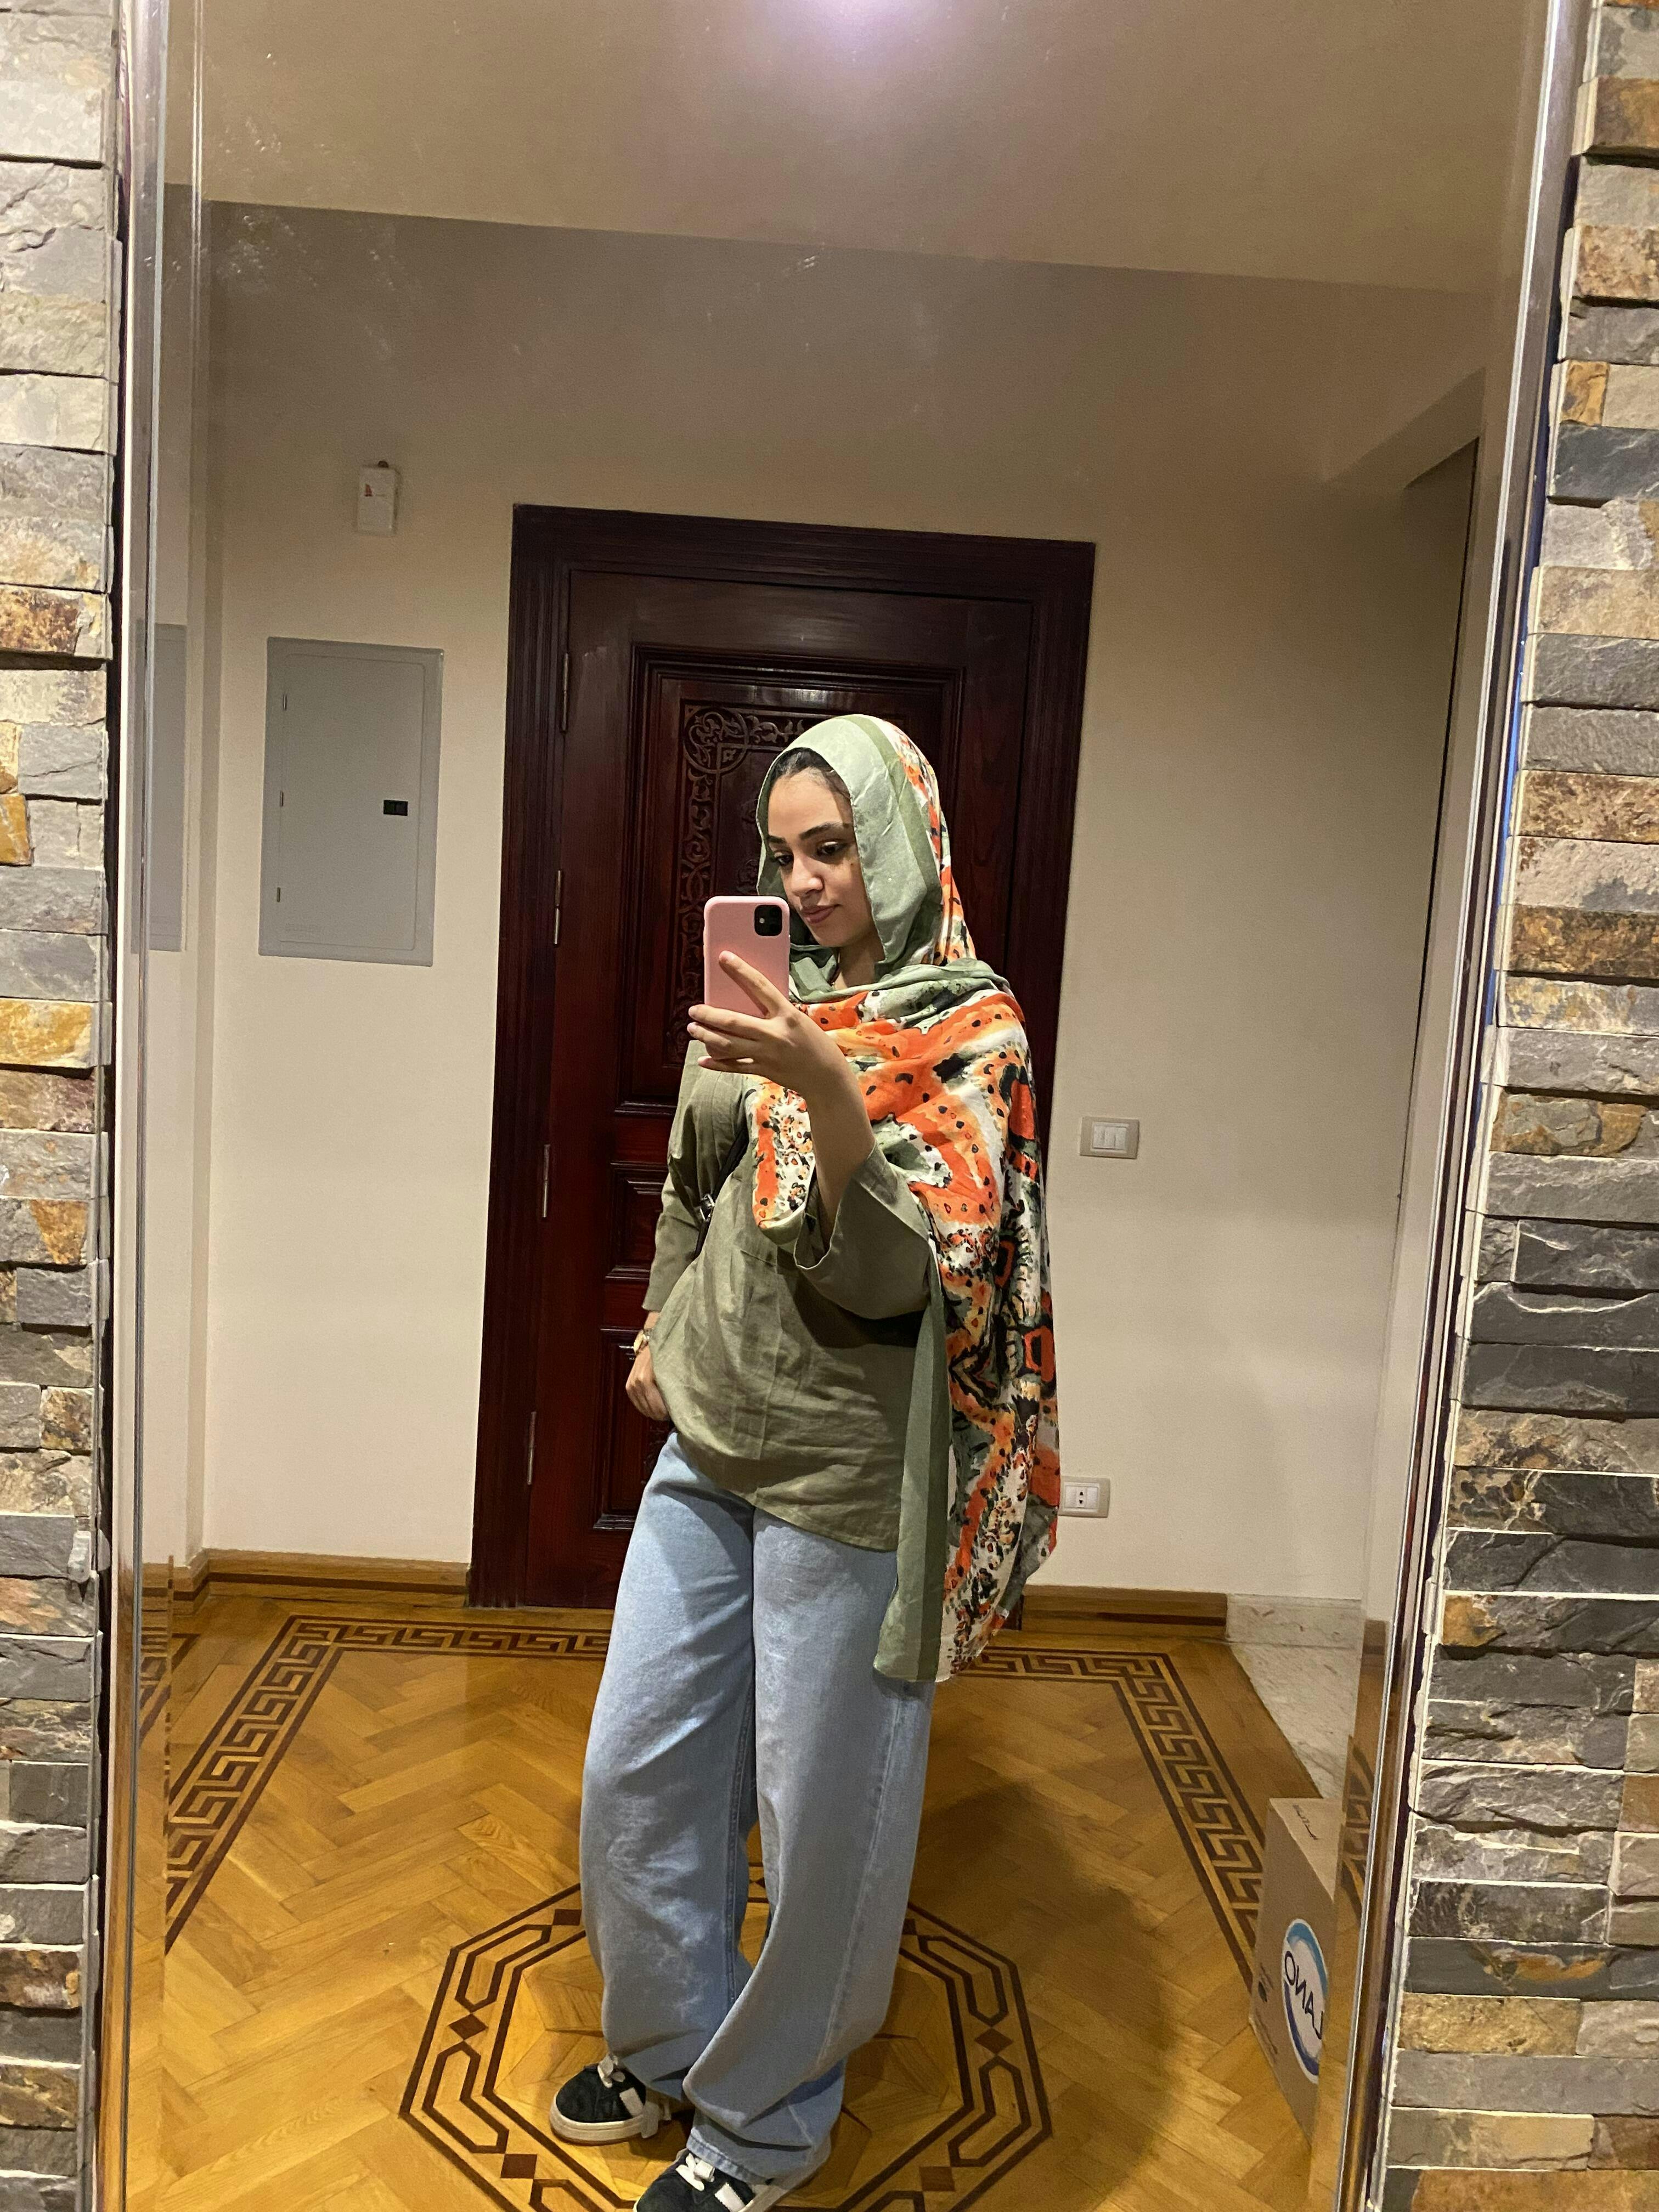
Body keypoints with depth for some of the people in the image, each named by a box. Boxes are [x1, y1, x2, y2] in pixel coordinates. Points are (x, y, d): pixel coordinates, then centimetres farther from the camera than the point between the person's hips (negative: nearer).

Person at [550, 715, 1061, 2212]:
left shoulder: (969, 1030, -11)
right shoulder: (786, 999, 9)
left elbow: (903, 1265, -22)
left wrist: (825, 1088, -34)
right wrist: (664, 1328, 19)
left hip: (845, 1471, -7)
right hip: (710, 1442, 7)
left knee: (819, 1810, 8)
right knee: (637, 1770, 16)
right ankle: (670, 2044, 41)